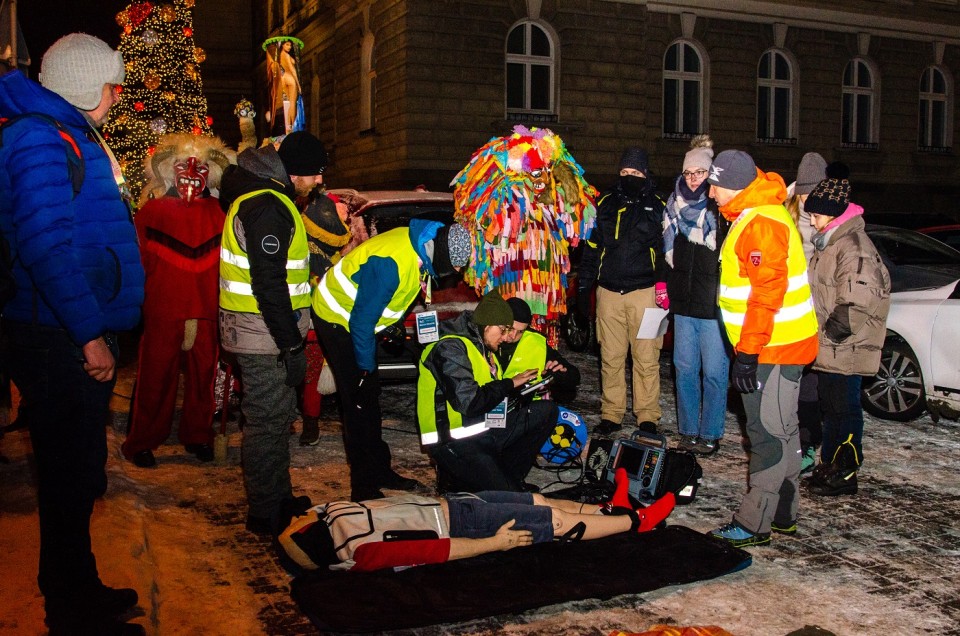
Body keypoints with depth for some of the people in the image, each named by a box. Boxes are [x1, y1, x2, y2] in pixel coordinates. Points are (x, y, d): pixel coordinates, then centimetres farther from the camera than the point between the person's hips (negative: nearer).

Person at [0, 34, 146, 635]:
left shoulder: (69, 136, 19)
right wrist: (89, 334, -24)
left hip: (77, 338, 10)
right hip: (60, 342, -10)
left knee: (77, 473, 18)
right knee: (71, 477, 1)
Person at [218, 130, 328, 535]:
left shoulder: (267, 200, 15)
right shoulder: (267, 208, -20)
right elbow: (269, 284, -25)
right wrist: (291, 344, -22)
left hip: (271, 328, 11)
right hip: (262, 333, -11)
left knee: (278, 417, 18)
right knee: (268, 421, -3)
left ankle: (278, 497, 31)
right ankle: (264, 515, 7)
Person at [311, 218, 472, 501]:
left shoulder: (422, 244, -8)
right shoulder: (389, 264, -36)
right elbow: (362, 321, -29)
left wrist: (396, 327, 16)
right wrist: (366, 369, -19)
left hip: (360, 318, 9)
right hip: (337, 318, -9)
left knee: (370, 400, 15)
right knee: (359, 404, -7)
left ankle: (380, 471, 26)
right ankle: (364, 488, 0)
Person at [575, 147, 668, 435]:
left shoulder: (657, 206, 6)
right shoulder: (606, 204, 11)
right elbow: (591, 248, 14)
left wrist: (663, 287, -6)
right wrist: (583, 289, 11)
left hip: (644, 292, -2)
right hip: (609, 292, 2)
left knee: (646, 357, -1)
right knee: (611, 357, 6)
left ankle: (648, 416, 10)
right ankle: (611, 414, 15)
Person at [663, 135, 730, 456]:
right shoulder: (676, 205, 10)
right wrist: (665, 284, 14)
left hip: (714, 305, -5)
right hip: (683, 301, 6)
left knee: (714, 372, 2)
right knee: (685, 368, 12)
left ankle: (710, 434, 15)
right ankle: (688, 431, 23)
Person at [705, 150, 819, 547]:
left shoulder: (762, 223, -19)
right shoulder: (753, 216, 14)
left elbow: (767, 292, -25)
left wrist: (747, 353, -23)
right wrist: (747, 348, 22)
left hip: (772, 349, -11)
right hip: (777, 345, 11)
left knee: (768, 433, -5)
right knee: (780, 431, 16)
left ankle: (754, 524, 1)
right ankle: (782, 515, 26)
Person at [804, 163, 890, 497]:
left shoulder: (853, 245, -18)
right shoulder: (831, 242, 15)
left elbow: (857, 302, -25)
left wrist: (833, 330, -19)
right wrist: (822, 332, 20)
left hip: (846, 347, -10)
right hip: (830, 346, 10)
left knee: (845, 407, -2)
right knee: (830, 405, 17)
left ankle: (845, 474, 8)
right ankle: (830, 465, 28)